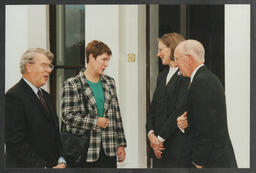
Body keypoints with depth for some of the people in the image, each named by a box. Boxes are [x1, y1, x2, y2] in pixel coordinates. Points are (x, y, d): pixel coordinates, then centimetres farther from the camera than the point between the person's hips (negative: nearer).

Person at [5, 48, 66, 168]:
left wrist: (61, 161, 0)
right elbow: (16, 141, -19)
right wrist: (43, 167, -19)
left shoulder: (45, 95, 14)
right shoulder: (14, 96, -13)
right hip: (26, 167, -7)